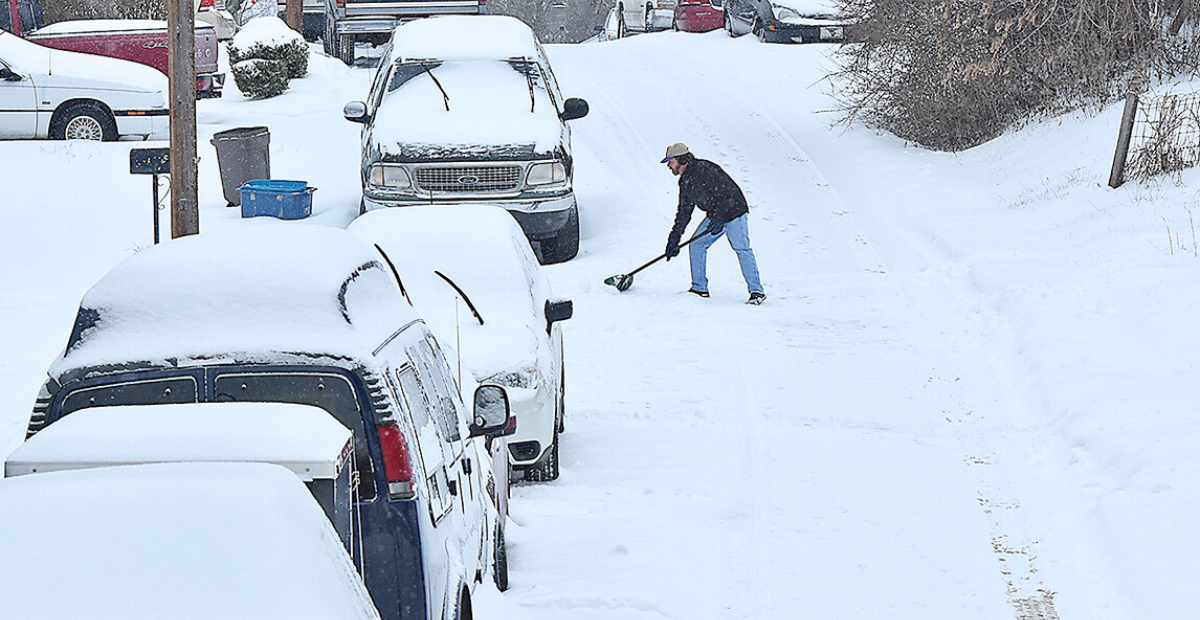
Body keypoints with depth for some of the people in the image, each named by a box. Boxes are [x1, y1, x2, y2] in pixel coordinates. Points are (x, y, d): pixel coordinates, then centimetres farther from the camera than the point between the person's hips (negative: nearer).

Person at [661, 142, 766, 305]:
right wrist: (674, 238, 13)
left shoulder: (704, 170, -21)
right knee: (696, 245, 3)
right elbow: (684, 211, 16)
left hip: (733, 211, -9)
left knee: (741, 248, -18)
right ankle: (700, 288, 11)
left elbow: (727, 194, -25)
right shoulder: (685, 181, 9)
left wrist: (719, 218, -30)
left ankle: (757, 291, -18)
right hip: (714, 216, 9)